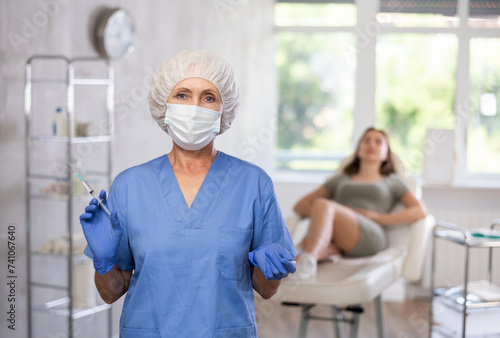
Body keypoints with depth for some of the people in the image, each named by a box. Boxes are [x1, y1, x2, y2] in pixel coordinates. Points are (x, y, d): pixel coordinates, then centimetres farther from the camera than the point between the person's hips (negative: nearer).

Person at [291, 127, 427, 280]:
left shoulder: (392, 181, 29)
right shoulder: (340, 180, 35)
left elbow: (420, 212, 10)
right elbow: (299, 206, 25)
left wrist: (378, 217, 0)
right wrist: (318, 215, 2)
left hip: (369, 236, -3)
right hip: (336, 244, 3)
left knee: (321, 205, -34)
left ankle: (306, 262, -53)